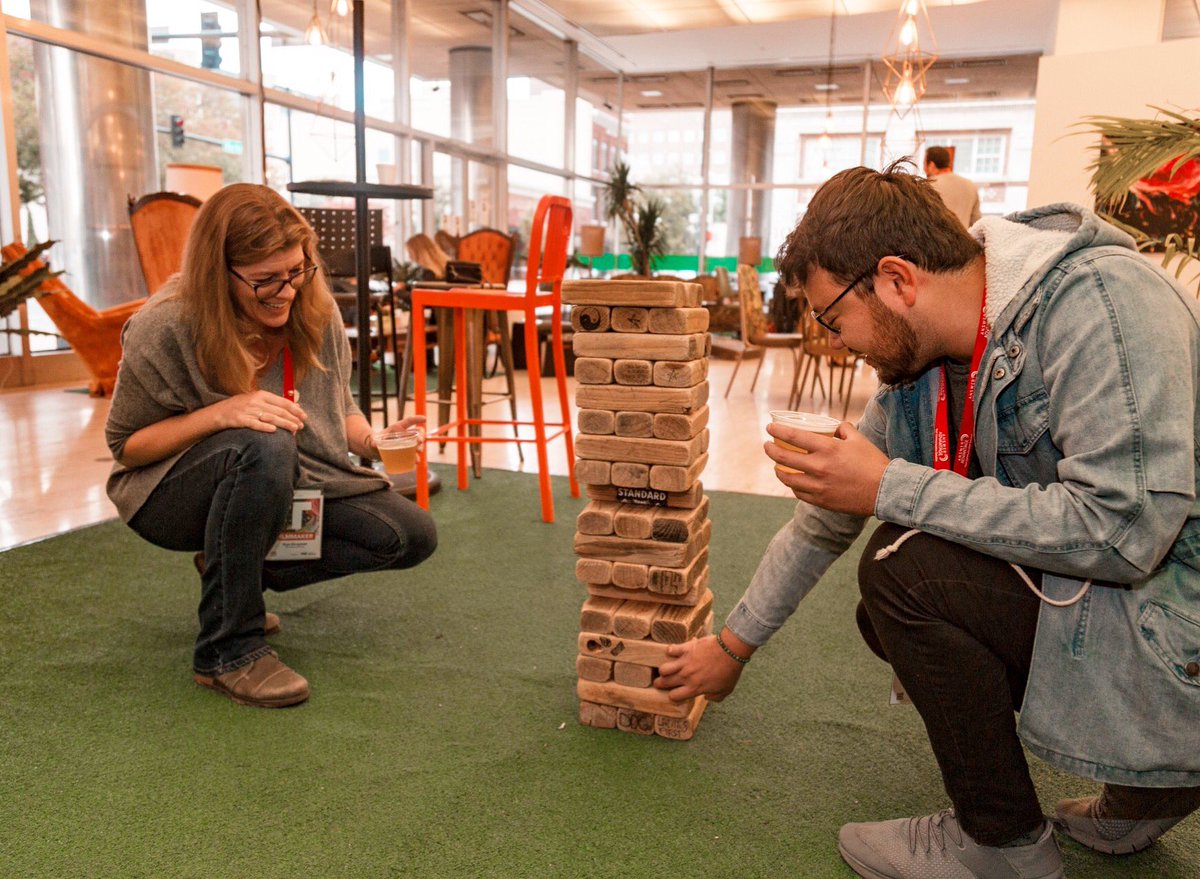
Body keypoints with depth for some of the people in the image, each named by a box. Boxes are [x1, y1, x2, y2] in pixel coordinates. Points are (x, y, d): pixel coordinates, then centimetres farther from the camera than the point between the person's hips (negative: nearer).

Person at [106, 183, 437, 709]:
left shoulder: (316, 315, -8)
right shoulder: (164, 330, -20)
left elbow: (338, 409, 5)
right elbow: (125, 445, -12)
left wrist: (376, 442, -19)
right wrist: (219, 413, -30)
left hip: (288, 489, 5)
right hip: (171, 496, -5)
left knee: (412, 536, -11)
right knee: (264, 448, -40)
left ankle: (238, 574, 4)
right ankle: (226, 651, -25)